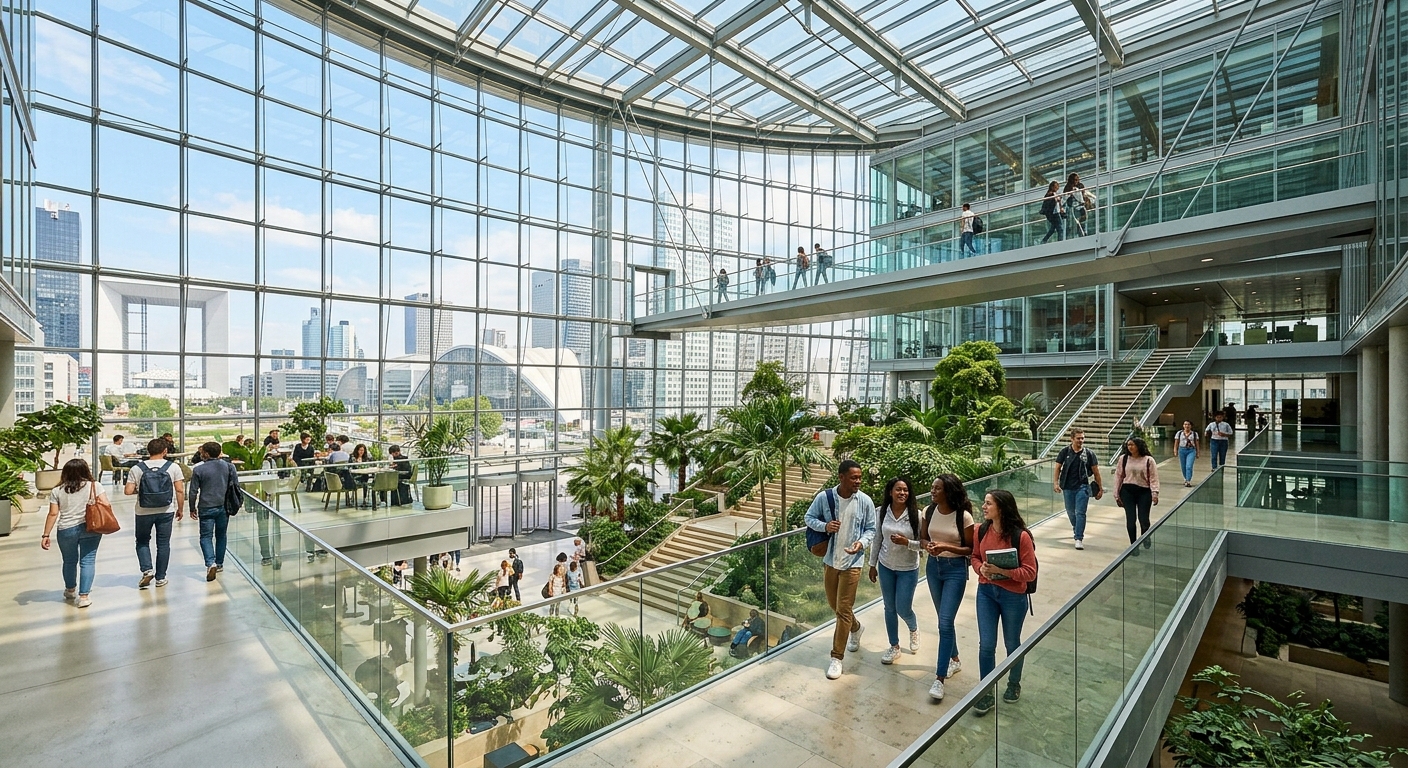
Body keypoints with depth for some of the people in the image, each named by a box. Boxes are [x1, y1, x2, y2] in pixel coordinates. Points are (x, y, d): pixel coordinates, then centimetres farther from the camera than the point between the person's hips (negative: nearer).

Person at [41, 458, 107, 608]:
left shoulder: (57, 491, 2)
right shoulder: (94, 486, -3)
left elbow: (53, 514, -1)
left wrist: (46, 535, 6)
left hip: (66, 530, 2)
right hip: (90, 528, -2)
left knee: (69, 561, 19)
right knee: (87, 561, 2)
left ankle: (70, 590, 40)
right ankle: (83, 596, -2)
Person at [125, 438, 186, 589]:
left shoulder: (137, 469, -5)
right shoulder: (173, 467, -6)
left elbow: (129, 491, -8)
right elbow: (180, 491, -7)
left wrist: (139, 490, 14)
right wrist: (180, 509, 5)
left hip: (144, 512, 0)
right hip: (166, 512, 0)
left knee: (142, 541, 19)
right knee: (163, 544, 9)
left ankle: (147, 570, 3)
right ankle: (161, 578, 15)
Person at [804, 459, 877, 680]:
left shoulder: (865, 501, -11)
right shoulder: (824, 497, -11)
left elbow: (871, 529, -3)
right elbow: (809, 518, 1)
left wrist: (861, 543, -22)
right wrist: (824, 526, -19)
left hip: (852, 562, -3)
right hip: (830, 560, 3)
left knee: (844, 610, -1)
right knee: (834, 604, 20)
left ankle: (836, 658, 12)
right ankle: (856, 628, 50)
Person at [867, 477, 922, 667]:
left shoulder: (916, 515, -16)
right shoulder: (882, 512, -7)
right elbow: (877, 539, 3)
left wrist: (906, 542, -29)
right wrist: (872, 564, 6)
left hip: (908, 569, -3)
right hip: (885, 567, 3)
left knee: (903, 609, 4)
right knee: (889, 608, 12)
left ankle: (914, 629, 40)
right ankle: (894, 647, 31)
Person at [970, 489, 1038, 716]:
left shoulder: (1021, 536, -20)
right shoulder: (982, 530, -7)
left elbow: (1030, 572, -16)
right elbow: (975, 557, 8)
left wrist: (1002, 570, -27)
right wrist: (981, 568, -13)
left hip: (1013, 596, -3)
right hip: (986, 592, 3)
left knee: (1012, 644, 18)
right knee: (986, 644, 4)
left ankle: (1014, 684, 43)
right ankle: (986, 693, 19)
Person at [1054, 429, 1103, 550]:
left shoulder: (1089, 453, -2)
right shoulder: (1065, 451, -1)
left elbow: (1096, 471, 3)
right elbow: (1058, 468, 4)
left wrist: (1100, 488, 5)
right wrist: (1056, 483, -6)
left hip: (1082, 487, -2)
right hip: (1067, 487, 2)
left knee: (1080, 513, -7)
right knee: (1071, 512, 16)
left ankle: (1079, 539, -5)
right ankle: (1076, 528, 42)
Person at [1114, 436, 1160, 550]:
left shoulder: (1148, 460, 0)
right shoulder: (1123, 459, 4)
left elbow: (1153, 478, -3)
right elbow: (1118, 476, 6)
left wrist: (1155, 493, -15)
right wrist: (1117, 495, 5)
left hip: (1144, 492, -1)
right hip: (1127, 491, 1)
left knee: (1143, 519, -2)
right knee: (1130, 519, 0)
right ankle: (1134, 545, 14)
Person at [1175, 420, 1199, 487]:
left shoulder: (1194, 434, 5)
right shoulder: (1179, 433, 5)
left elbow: (1196, 444, 8)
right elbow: (1176, 443, 6)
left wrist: (1197, 453, 8)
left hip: (1191, 450, -1)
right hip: (1182, 450, 1)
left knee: (1189, 466, -13)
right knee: (1183, 467, 9)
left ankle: (1188, 481, -15)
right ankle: (1186, 479, 29)